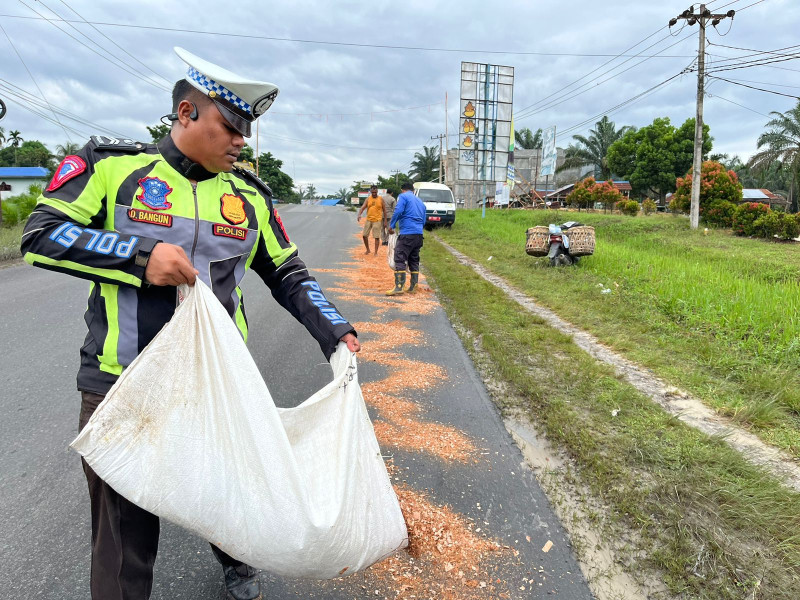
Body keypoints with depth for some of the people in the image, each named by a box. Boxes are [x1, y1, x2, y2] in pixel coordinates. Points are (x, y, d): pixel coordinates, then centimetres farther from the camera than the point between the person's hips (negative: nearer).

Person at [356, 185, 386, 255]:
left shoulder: (381, 199, -1)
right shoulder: (368, 199, 3)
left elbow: (384, 210, 3)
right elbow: (363, 207, -6)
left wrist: (385, 221, 0)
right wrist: (359, 215, -25)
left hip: (377, 220, -3)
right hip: (368, 220, 3)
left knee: (377, 237, -4)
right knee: (364, 235, 5)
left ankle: (376, 252, 4)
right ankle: (367, 250, 23)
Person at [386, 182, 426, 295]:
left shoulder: (403, 196, 3)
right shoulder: (420, 202, 24)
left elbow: (398, 211, -13)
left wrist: (391, 226, -5)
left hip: (407, 234, -7)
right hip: (419, 235, 7)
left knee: (400, 259, -9)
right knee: (414, 260, 13)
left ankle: (399, 287, -16)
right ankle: (413, 287, 14)